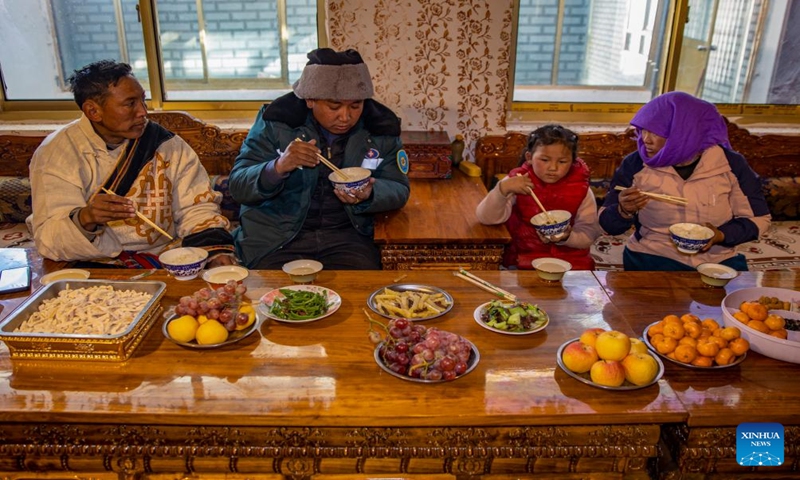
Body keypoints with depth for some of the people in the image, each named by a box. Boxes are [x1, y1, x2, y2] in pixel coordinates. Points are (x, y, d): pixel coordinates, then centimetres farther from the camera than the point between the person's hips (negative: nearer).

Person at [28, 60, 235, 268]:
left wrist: (217, 250, -16)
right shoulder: (56, 152, -2)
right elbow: (47, 238, -8)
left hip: (166, 259, 1)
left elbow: (197, 207, 4)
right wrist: (84, 219, -31)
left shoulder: (167, 144, 4)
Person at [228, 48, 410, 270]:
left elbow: (398, 190, 5)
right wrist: (277, 168, -28)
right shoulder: (276, 120, -7)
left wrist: (369, 195, -19)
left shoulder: (381, 127, -1)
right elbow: (237, 186, -7)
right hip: (275, 237, -1)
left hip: (346, 235, 2)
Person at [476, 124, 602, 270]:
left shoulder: (581, 189, -3)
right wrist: (503, 189, -29)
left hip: (571, 258, 2)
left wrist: (567, 237, -23)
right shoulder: (517, 183, -6)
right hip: (524, 256, -1)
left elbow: (589, 233, -2)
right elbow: (486, 218, -14)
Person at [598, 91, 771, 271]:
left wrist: (722, 235, -14)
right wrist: (624, 211, -25)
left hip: (718, 262, 2)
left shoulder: (731, 164, -4)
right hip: (652, 259, -2)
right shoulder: (635, 164, -6)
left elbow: (759, 218, 6)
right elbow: (608, 224, -2)